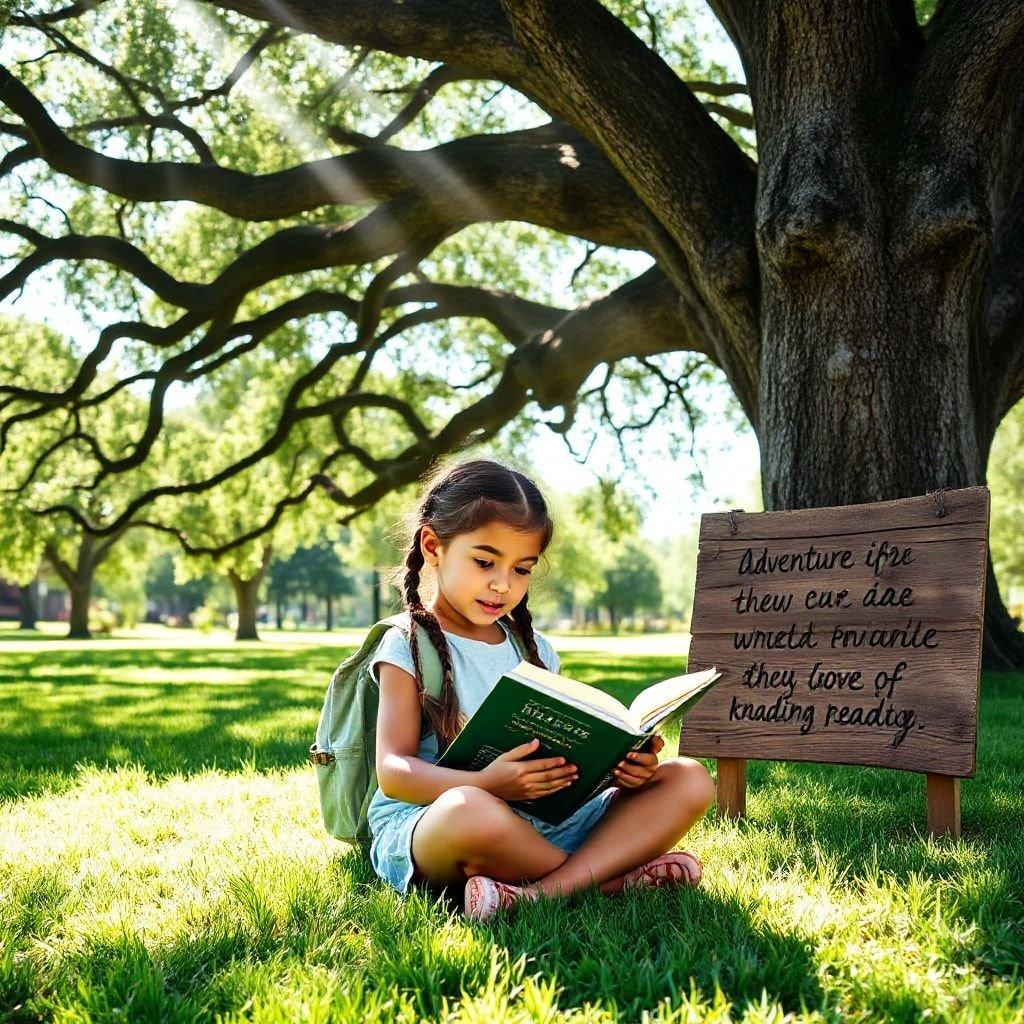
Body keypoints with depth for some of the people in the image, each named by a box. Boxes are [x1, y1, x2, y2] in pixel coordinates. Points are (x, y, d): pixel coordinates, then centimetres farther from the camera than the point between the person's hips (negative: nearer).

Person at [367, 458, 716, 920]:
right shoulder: (407, 647, -1)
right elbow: (393, 770, -11)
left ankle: (543, 891, -29)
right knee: (471, 812, -43)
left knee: (689, 780, -7)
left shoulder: (533, 648, 17)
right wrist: (484, 785, -30)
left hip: (547, 820, 6)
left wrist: (618, 767, -9)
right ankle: (613, 874, -15)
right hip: (420, 828, -6)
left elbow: (565, 749, 15)